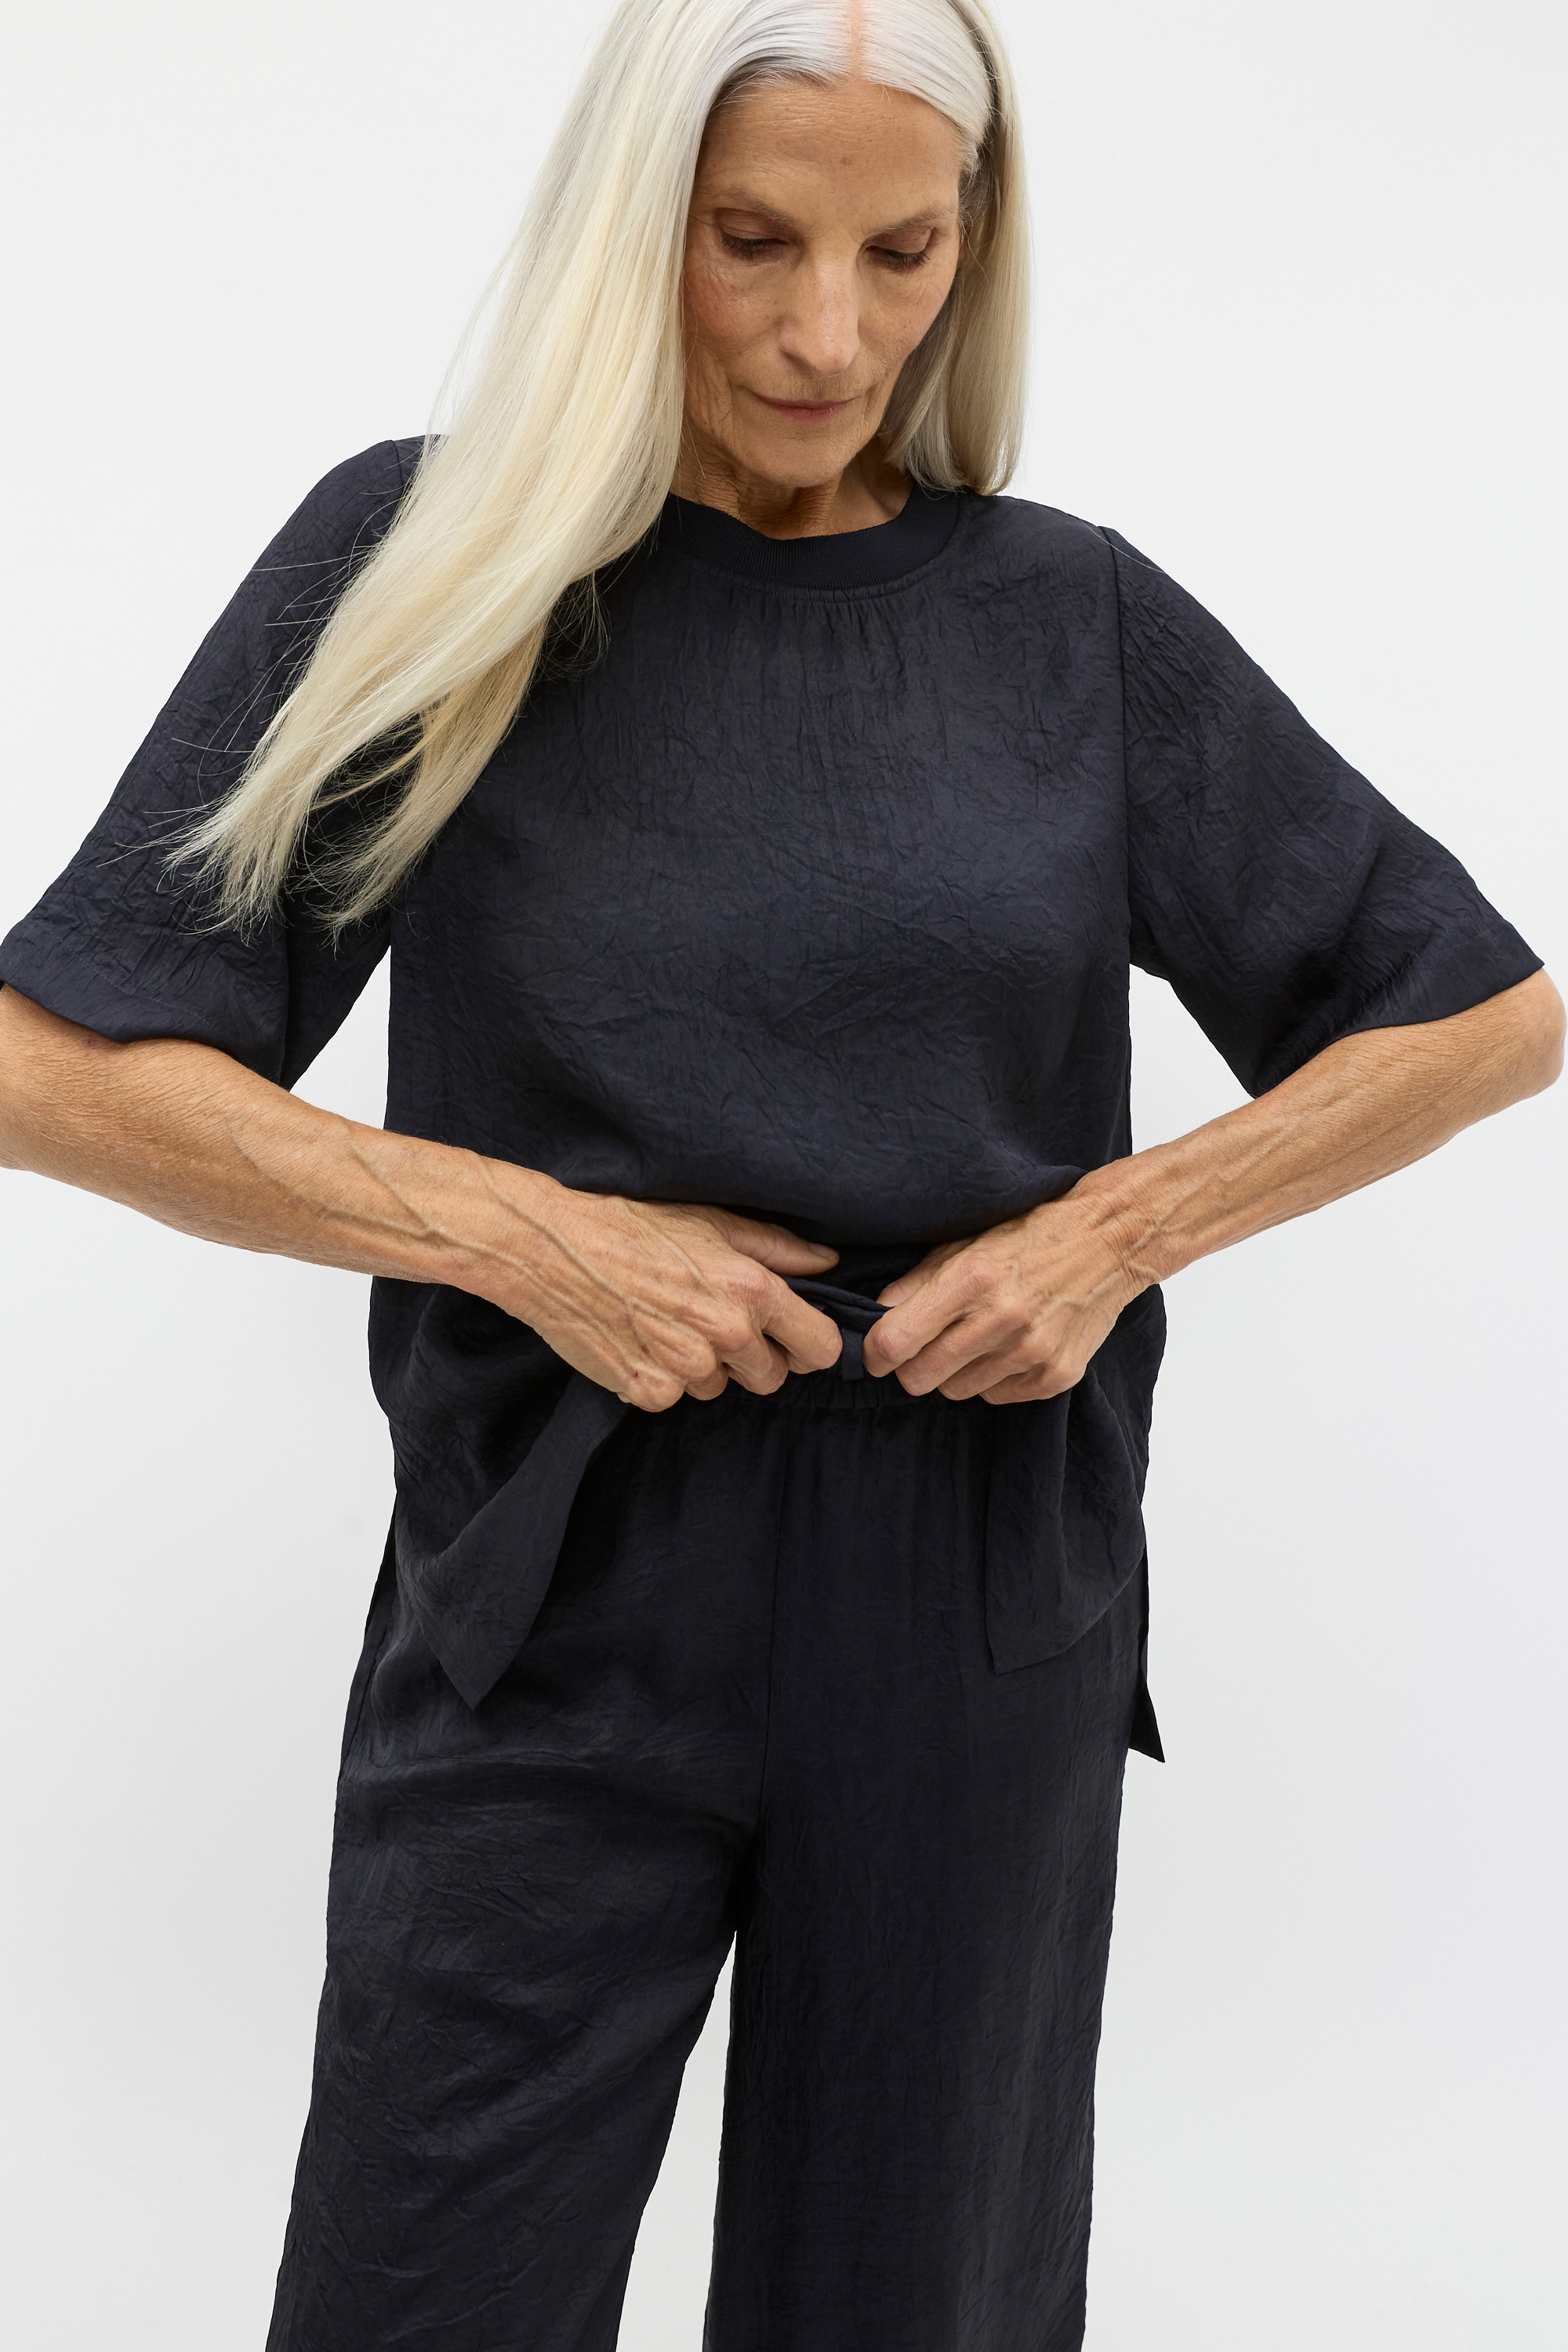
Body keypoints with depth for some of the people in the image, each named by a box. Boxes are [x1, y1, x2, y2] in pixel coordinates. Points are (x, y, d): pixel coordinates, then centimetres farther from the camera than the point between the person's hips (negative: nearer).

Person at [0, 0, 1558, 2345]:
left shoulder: (1070, 617, 2)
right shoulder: (422, 564, -2)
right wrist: (520, 1231, -14)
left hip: (981, 1620, 2)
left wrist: (1122, 1228, -6)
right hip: (552, 1620, -1)